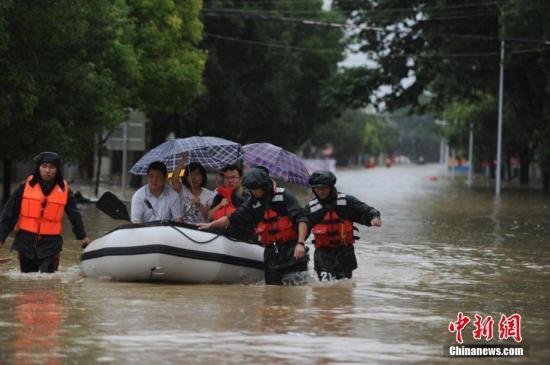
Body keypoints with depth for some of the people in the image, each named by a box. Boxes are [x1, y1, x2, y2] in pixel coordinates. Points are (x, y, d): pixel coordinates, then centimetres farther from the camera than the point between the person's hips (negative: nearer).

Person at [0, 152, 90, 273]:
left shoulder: (64, 190, 1)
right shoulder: (26, 186, -1)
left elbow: (74, 216, 14)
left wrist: (82, 236, 14)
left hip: (51, 244, -1)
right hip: (26, 242, 1)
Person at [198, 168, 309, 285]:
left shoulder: (284, 196, -7)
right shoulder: (253, 203, 10)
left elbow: (301, 219, -12)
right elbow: (233, 218, 13)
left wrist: (300, 243, -22)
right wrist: (211, 225, 6)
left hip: (290, 249, -6)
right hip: (271, 252, 6)